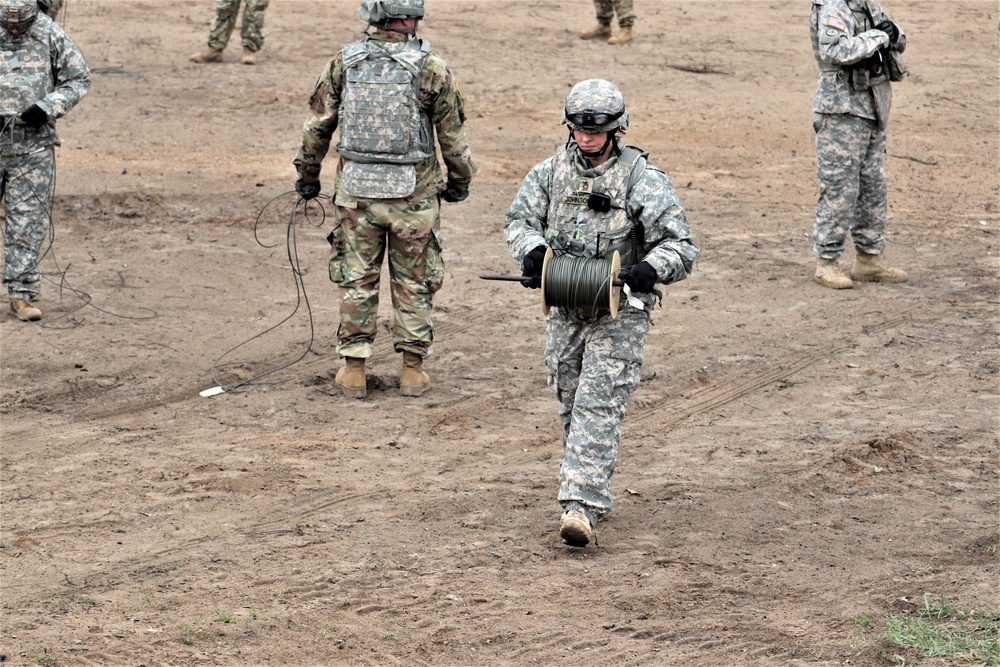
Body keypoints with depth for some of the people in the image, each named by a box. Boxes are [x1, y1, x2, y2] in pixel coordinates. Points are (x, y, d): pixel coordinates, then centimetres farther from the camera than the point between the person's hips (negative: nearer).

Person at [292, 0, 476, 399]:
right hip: (412, 196, -1)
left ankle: (353, 370, 14)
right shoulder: (431, 70, -10)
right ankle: (412, 370, 15)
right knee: (413, 284, 11)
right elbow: (453, 137, -3)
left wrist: (307, 176, 18)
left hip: (356, 193, 2)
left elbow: (316, 127, 3)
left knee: (356, 282, 12)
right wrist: (460, 181, 14)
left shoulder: (343, 64, -4)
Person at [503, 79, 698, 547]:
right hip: (565, 311, 6)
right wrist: (532, 249, -12)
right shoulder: (554, 171, 3)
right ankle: (593, 492, 32)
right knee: (571, 405, 14)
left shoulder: (643, 180, -11)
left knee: (598, 406, -14)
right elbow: (519, 217, 11)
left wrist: (649, 269, -33)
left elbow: (680, 245, -12)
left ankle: (581, 506, -21)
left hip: (619, 312, -6)